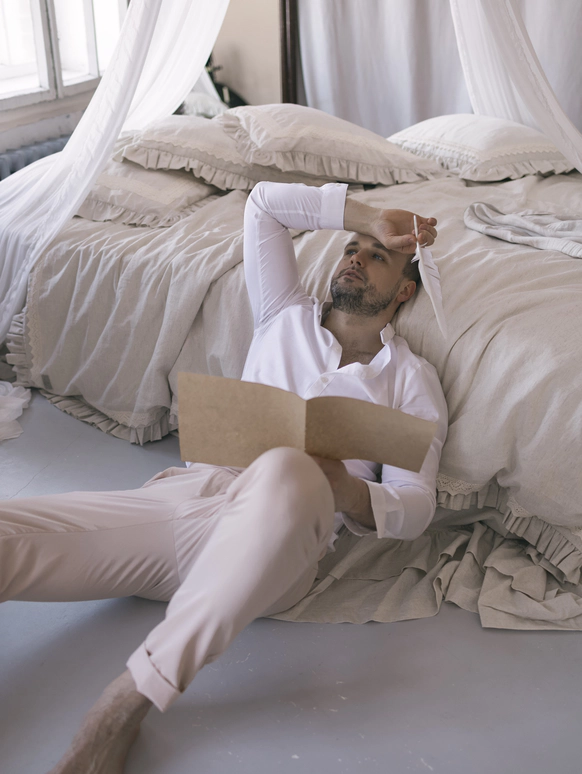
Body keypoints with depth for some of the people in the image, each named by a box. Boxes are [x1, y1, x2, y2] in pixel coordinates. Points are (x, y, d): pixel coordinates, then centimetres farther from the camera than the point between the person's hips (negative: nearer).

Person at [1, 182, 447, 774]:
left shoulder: (411, 378, 17)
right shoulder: (286, 317, 26)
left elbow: (416, 506, 7)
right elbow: (264, 201, 25)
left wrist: (346, 490, -15)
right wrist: (366, 217, 24)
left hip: (268, 538, -3)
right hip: (179, 494, 4)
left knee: (286, 472, -42)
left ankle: (130, 699, -34)